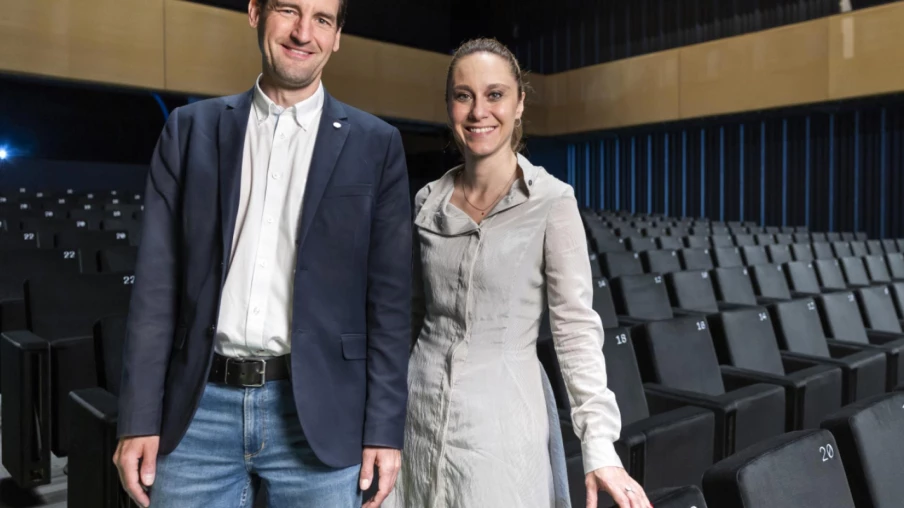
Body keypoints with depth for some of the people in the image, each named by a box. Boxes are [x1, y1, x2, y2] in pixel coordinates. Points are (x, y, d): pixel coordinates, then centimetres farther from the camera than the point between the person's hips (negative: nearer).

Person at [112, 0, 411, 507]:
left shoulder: (376, 145, 1)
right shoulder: (191, 129, 6)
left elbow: (389, 299, -2)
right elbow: (158, 283, 4)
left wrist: (384, 429, -4)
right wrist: (140, 419, 1)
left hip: (318, 414, -1)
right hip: (198, 410, 2)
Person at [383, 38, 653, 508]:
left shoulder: (552, 201, -10)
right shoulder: (429, 201, 3)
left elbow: (576, 325, -13)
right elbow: (414, 313, 10)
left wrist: (599, 444, -21)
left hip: (503, 418, -4)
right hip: (421, 411, 4)